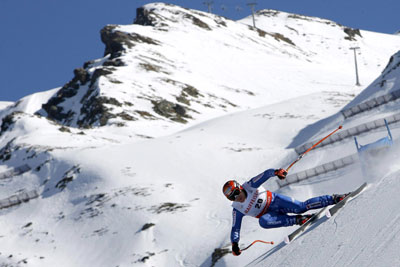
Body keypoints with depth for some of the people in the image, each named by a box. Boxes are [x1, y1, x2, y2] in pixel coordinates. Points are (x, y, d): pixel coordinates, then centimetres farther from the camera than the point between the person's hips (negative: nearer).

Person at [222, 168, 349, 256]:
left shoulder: (250, 186, -14)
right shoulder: (237, 210, -8)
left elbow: (266, 175, -20)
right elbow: (235, 228, -4)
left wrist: (276, 172, -41)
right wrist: (234, 244, -19)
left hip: (274, 200, -1)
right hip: (268, 214, 2)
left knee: (300, 207, -20)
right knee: (263, 222, -33)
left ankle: (334, 198, -11)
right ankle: (297, 220, -25)